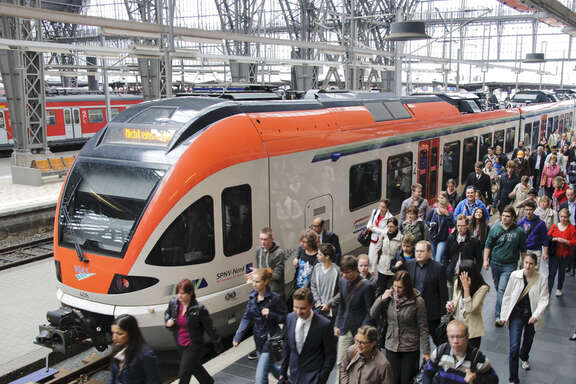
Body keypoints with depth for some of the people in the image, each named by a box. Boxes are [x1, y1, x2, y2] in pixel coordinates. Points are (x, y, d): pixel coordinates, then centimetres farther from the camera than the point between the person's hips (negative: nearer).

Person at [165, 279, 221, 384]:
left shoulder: (199, 309, -25)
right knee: (194, 366, 26)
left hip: (194, 345, -6)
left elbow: (209, 328, -15)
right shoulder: (173, 303, -10)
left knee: (183, 374, -2)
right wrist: (168, 321, -10)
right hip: (180, 344, 6)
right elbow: (167, 313, 13)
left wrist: (217, 344, -7)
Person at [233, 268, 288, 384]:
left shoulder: (275, 298, -17)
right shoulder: (252, 297, 0)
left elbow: (285, 318, -10)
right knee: (270, 366, 25)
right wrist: (238, 336, -5)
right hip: (259, 340, 7)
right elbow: (247, 317, 4)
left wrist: (271, 314, -27)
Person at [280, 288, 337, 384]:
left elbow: (330, 356, -10)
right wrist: (283, 372, 10)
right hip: (294, 376, 4)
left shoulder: (324, 324, -18)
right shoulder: (290, 318, -5)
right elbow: (286, 347, 7)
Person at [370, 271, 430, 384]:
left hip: (410, 349, -3)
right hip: (391, 347, 3)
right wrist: (382, 299, -13)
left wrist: (426, 351, -7)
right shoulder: (389, 296, -3)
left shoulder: (417, 301, -13)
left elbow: (423, 328, -8)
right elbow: (373, 315, 0)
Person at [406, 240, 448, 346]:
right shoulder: (409, 265, 0)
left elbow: (443, 293, -9)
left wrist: (443, 314, -9)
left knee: (438, 340, 11)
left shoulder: (438, 268, -11)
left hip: (432, 313, -3)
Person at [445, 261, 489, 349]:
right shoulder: (457, 283, -4)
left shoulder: (482, 288, -20)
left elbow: (469, 309, -26)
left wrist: (466, 287, -29)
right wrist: (450, 305, -12)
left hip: (472, 332, -4)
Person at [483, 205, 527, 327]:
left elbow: (523, 250, 7)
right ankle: (504, 303, 43)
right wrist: (486, 260, -1)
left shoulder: (519, 231, -5)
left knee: (502, 289, -10)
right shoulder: (495, 228, -2)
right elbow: (488, 245, 4)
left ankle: (499, 315, -6)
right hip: (495, 263, 3)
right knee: (497, 287, 17)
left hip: (509, 265, -3)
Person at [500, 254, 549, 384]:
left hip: (532, 316, 1)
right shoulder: (515, 275, -11)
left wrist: (536, 315, -25)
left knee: (528, 341, 26)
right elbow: (507, 296, -2)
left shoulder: (541, 279, -12)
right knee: (514, 347, -10)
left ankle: (524, 357, 61)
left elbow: (543, 300, -10)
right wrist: (504, 315, 0)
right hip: (516, 314, -1)